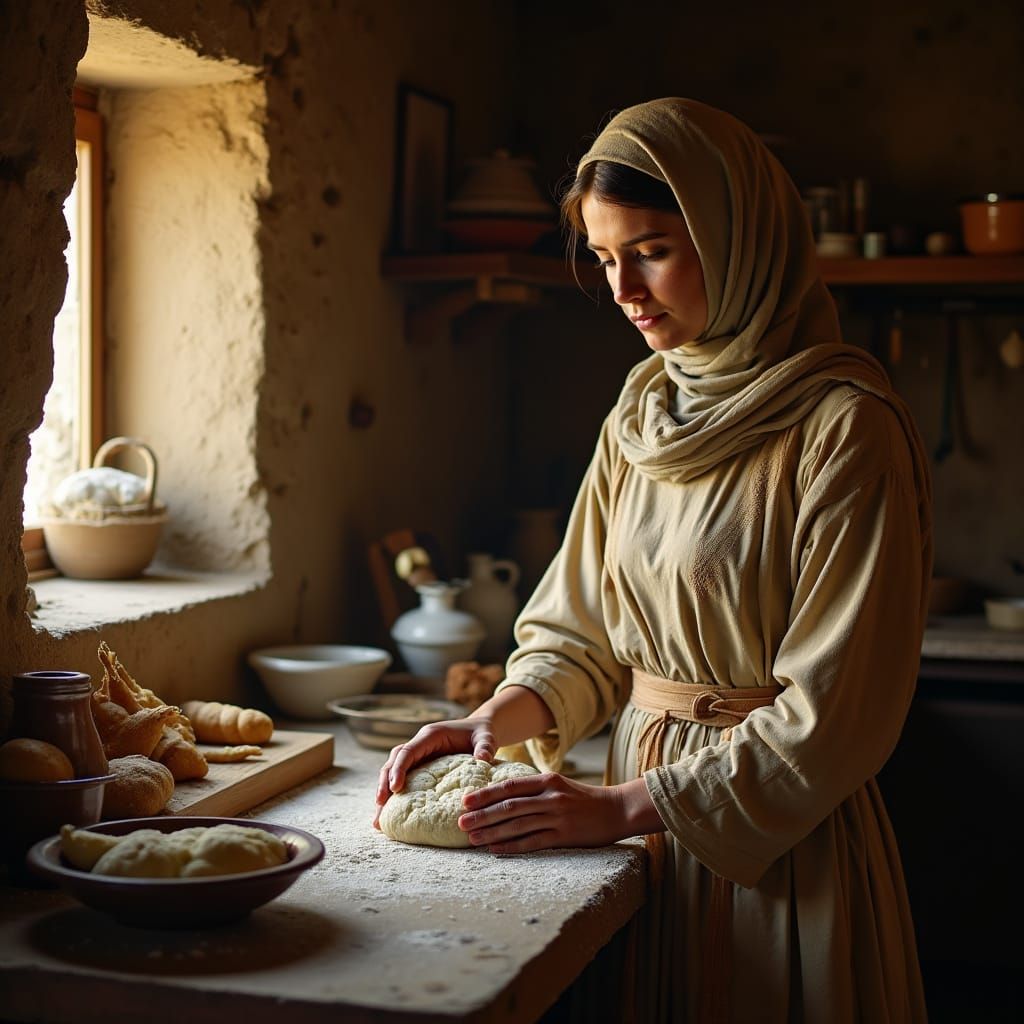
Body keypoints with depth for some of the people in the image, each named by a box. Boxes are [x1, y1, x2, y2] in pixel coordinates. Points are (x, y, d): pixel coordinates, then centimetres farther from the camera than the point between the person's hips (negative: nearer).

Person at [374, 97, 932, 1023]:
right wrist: (497, 719, -9)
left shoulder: (844, 427, -16)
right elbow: (585, 631, 10)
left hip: (777, 837, -6)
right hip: (647, 835, 6)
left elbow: (833, 711, -18)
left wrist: (624, 804, -19)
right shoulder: (643, 415, 5)